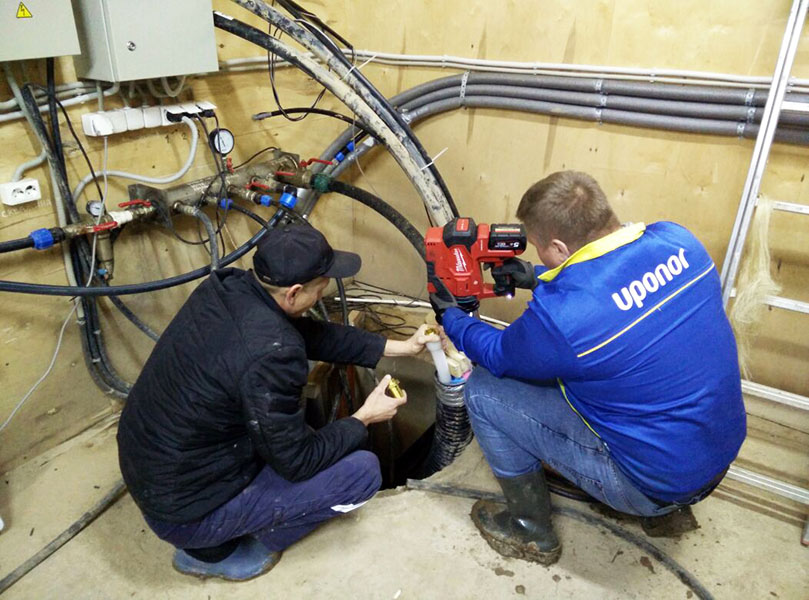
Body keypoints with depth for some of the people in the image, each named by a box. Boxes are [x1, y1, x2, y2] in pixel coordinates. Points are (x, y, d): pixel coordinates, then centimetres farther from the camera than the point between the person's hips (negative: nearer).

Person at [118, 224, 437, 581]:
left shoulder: (226, 287, -8)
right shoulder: (270, 352, -32)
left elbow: (311, 334, 5)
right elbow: (297, 462, -19)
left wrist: (398, 347, 9)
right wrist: (364, 419, -4)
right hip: (184, 509, -8)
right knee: (362, 471, -8)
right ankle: (214, 549, 7)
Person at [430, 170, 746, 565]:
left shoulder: (561, 314, -31)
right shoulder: (677, 240, -12)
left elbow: (498, 356, -8)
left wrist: (449, 314, 10)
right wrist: (532, 276, 14)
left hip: (658, 485, -7)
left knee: (483, 390, -4)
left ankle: (532, 534, 17)